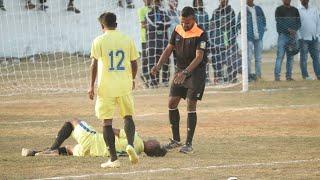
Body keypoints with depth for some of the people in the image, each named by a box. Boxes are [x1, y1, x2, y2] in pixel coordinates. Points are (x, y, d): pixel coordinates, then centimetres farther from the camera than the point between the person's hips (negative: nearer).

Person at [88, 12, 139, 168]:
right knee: (128, 116, 16)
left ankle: (113, 158, 1)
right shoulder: (127, 40, 6)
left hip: (106, 86, -2)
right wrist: (132, 79, 25)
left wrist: (91, 85, -3)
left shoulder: (99, 41, -3)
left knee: (107, 121, 4)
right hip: (125, 85, 3)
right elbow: (134, 64, 9)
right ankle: (130, 145, -11)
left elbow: (94, 64, -8)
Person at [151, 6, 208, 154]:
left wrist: (185, 72, -37)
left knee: (191, 106, -9)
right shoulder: (177, 30, 3)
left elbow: (199, 57, -25)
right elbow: (169, 49, 7)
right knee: (172, 103, 4)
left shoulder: (200, 34, -18)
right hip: (180, 71, 7)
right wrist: (158, 65, -7)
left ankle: (189, 144, -3)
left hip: (196, 72, -7)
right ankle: (176, 140, 17)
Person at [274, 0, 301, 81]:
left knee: (290, 57, 5)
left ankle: (289, 76, 9)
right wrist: (288, 29, -21)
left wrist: (294, 30, -10)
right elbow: (279, 22, -10)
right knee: (280, 56, -10)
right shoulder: (279, 10, 2)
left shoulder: (295, 10, 16)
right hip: (283, 35, -4)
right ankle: (277, 76, -12)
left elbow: (299, 22, 10)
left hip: (293, 36, 4)